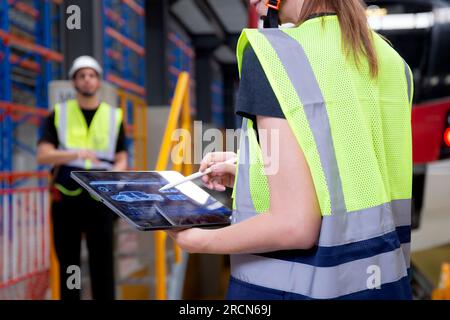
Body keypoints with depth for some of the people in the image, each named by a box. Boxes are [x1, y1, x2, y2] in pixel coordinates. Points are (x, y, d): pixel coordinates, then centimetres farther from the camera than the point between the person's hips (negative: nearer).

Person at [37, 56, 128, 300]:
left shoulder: (114, 117, 10)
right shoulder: (58, 114, 7)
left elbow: (121, 161, 8)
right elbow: (43, 156, -5)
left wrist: (111, 175, -15)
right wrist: (77, 153, -22)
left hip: (99, 199, 0)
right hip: (65, 197, 0)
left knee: (103, 261, -3)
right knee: (67, 263, 6)